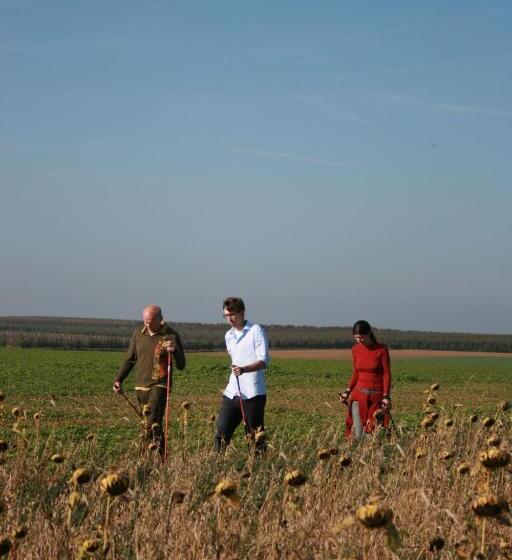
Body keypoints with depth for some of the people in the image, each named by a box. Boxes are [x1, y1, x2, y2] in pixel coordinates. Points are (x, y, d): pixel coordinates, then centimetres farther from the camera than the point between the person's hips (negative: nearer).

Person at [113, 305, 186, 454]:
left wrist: (174, 351, -25)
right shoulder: (138, 333, 7)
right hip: (141, 386, 5)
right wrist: (119, 379, 10)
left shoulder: (171, 336, -6)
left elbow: (181, 365, -6)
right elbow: (130, 359, 18)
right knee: (148, 424, 8)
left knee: (153, 425, -20)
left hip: (160, 386, -5)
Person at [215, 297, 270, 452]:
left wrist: (244, 369, -29)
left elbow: (263, 361, -15)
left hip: (253, 393, -6)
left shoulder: (256, 331, -6)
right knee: (222, 432, -1)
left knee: (256, 434, -1)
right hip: (232, 392, 6)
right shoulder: (229, 335, 15)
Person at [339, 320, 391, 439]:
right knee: (358, 435, -7)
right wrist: (348, 391, 4)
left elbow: (386, 374, -7)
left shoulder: (382, 349, -8)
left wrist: (386, 396, -15)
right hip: (359, 394, 3)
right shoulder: (355, 349, 4)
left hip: (377, 395, -3)